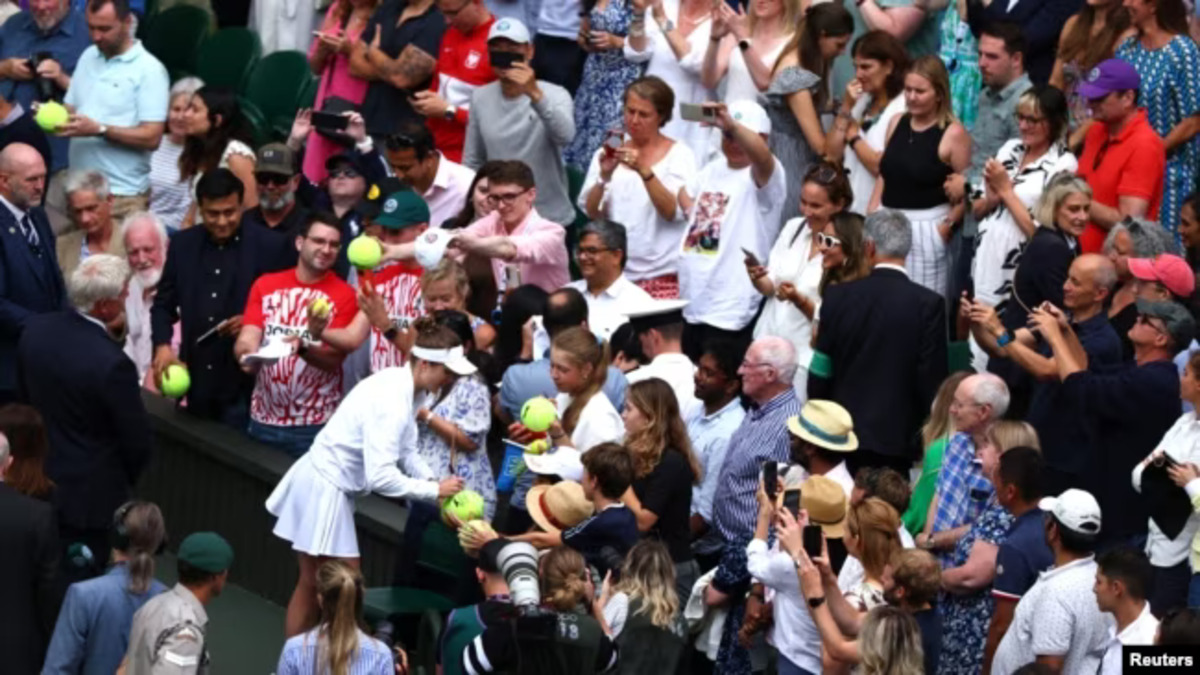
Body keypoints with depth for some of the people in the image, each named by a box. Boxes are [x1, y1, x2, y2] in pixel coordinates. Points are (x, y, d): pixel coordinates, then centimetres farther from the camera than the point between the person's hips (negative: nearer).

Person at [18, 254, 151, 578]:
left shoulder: (35, 329, -10)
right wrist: (124, 480, 4)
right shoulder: (112, 363, -30)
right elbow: (137, 442, -18)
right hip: (88, 492, -6)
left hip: (36, 478, 6)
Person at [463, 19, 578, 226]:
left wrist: (535, 95, -44)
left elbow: (565, 136, -31)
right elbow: (471, 163, 7)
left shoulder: (555, 95, -9)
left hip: (551, 220, -3)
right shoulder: (480, 98, 2)